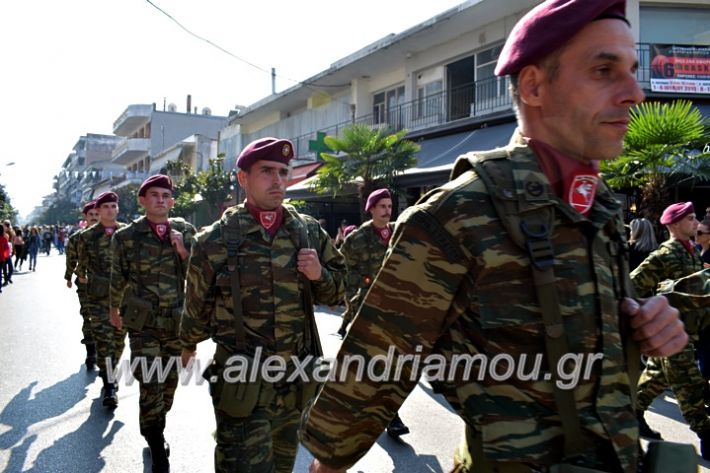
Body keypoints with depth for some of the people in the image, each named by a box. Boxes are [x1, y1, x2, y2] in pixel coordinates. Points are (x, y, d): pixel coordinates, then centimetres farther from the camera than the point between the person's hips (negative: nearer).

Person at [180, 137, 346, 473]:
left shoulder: (310, 231, 1)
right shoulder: (216, 239, -7)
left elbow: (337, 290, 10)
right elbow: (197, 303, 8)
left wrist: (320, 275, -12)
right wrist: (188, 347, 22)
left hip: (298, 378, 4)